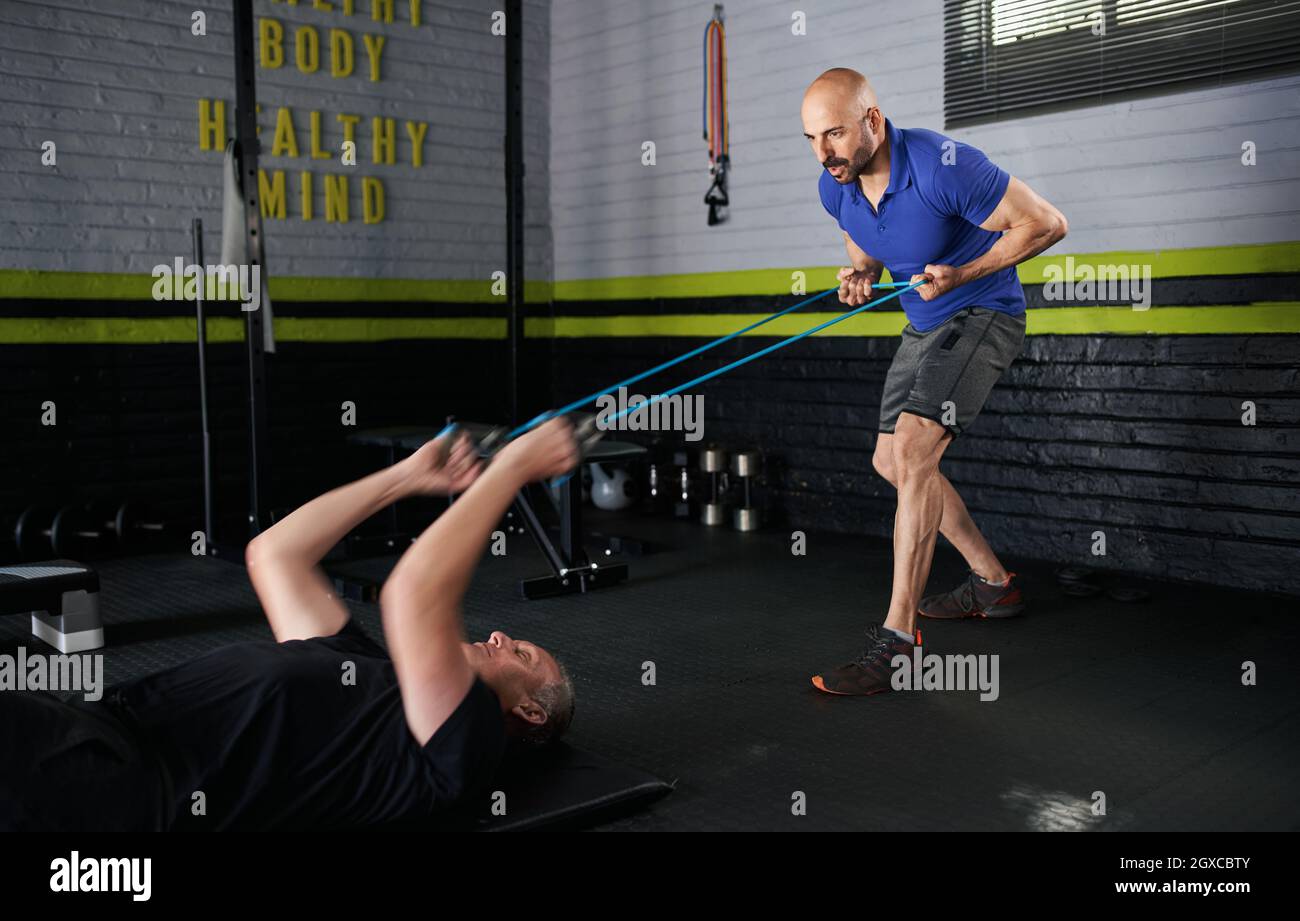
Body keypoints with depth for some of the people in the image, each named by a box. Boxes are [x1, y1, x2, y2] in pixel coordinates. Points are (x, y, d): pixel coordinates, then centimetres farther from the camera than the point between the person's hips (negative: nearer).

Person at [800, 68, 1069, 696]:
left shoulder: (942, 166, -27)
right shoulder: (836, 187, -5)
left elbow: (1046, 223, -19)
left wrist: (961, 275, -26)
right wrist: (862, 278, -9)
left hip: (983, 314, -9)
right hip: (924, 325, 9)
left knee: (912, 450, -26)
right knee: (891, 462, 14)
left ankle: (897, 637, -24)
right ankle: (993, 583, 30)